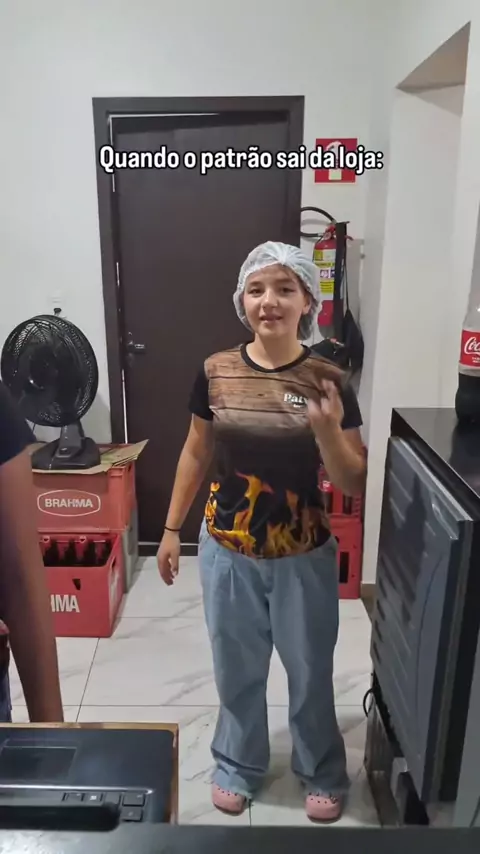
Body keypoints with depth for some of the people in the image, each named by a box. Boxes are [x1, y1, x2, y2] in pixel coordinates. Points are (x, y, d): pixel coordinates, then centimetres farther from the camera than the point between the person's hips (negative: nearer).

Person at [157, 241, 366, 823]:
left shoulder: (328, 381, -12)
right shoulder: (215, 372, -8)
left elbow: (354, 485, -9)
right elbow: (197, 454, 4)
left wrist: (326, 430, -28)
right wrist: (171, 529, 7)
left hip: (304, 558, -1)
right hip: (227, 552, 2)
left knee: (310, 673, 18)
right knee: (237, 670, 21)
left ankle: (323, 774, 46)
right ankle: (237, 766, 49)